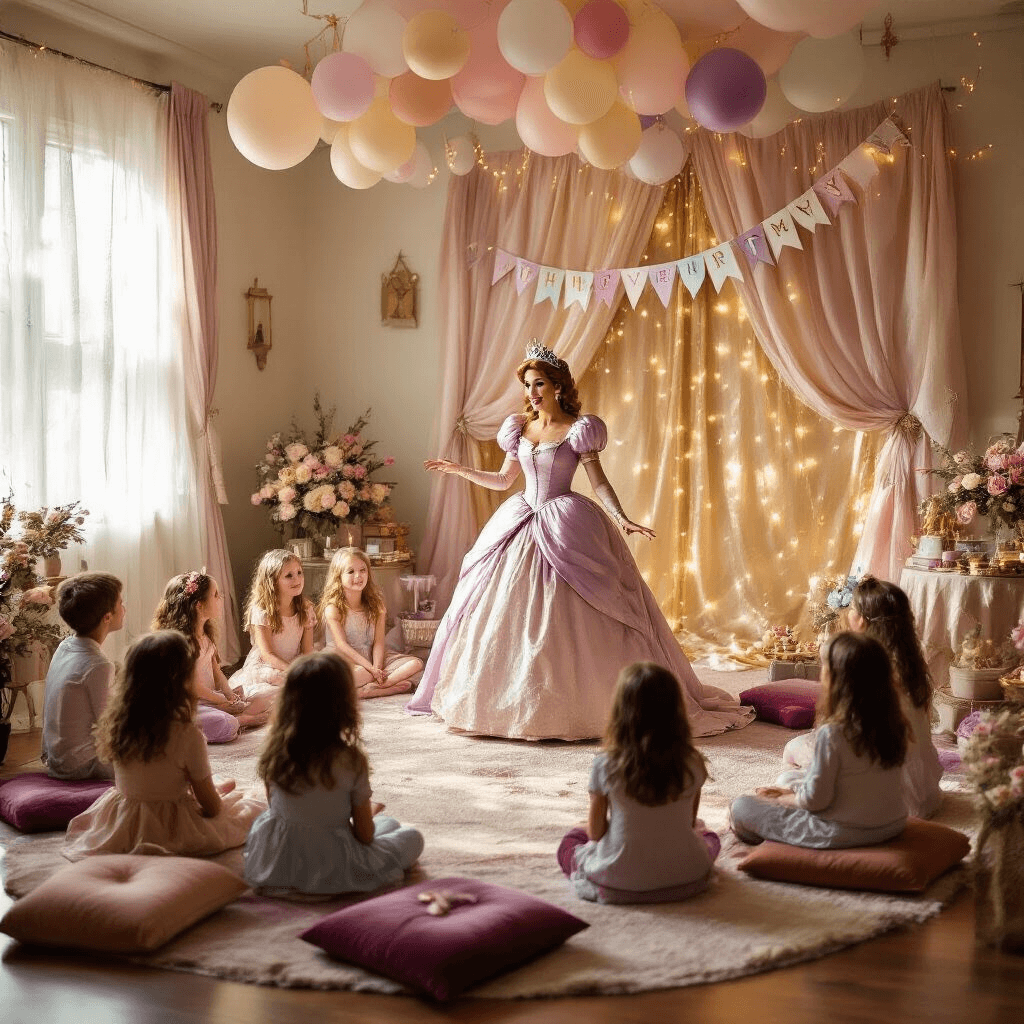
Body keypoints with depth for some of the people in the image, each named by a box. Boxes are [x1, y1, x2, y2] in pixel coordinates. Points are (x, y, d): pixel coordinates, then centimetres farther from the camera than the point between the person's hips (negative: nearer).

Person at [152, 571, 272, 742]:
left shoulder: (205, 633, 9)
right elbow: (193, 685, -19)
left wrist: (228, 693, -3)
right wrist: (222, 700, -9)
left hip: (212, 695, 9)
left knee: (264, 701, 4)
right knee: (226, 726, -35)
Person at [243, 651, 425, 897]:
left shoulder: (274, 750, -9)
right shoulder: (350, 760, -21)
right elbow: (365, 834, -11)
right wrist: (368, 813, 12)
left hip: (274, 863, 2)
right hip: (331, 870, -2)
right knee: (412, 837, 16)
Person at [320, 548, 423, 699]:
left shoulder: (375, 603, 5)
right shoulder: (332, 608, -8)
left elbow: (378, 642, -2)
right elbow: (342, 645, -14)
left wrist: (377, 669, -21)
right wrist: (372, 669, -23)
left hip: (371, 657, 5)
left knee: (417, 664, -15)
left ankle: (368, 690, -31)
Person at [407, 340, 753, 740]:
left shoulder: (578, 429, -5)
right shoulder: (519, 428, 10)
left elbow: (599, 482, -9)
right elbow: (503, 479, 19)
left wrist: (621, 518, -23)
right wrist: (459, 470, 17)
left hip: (566, 528, -5)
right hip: (522, 527, 5)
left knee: (569, 622, -7)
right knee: (508, 618, 5)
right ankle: (512, 703, 16)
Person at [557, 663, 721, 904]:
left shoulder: (606, 766, -17)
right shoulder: (692, 764, -13)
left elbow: (595, 831, -7)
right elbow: (689, 822, 2)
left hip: (617, 885, -1)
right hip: (685, 881, 2)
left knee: (572, 840, 29)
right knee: (708, 838, 34)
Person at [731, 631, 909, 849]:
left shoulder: (832, 733, -27)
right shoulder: (893, 723, -4)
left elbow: (815, 799, -19)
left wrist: (782, 798, 2)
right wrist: (793, 788, 10)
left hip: (843, 834, -8)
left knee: (742, 806, 6)